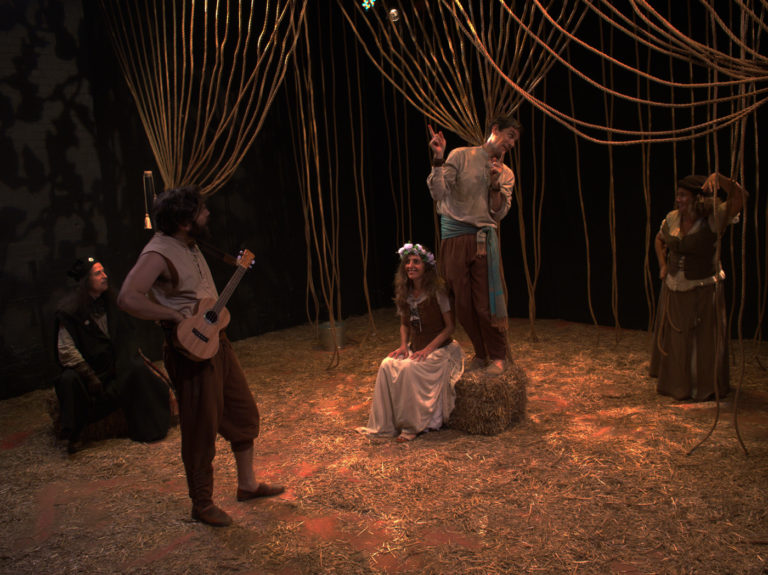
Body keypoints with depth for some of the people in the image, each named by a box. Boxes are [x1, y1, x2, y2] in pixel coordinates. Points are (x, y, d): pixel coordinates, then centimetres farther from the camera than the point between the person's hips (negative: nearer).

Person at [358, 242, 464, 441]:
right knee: (387, 365, -21)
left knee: (408, 368, -31)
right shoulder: (404, 294, 4)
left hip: (438, 349, -5)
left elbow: (449, 327, -12)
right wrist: (404, 345, -2)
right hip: (414, 347, 6)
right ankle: (388, 423, -14)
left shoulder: (437, 292, -13)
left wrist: (427, 349, -20)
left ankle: (412, 425, -17)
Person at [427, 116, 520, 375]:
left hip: (483, 238, 1)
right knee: (463, 304, 3)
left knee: (485, 303, -5)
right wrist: (438, 160, -18)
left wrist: (495, 184, -9)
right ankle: (481, 354, 21)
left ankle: (498, 357, 13)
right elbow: (438, 193, -7)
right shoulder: (461, 155, 3)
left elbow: (499, 213, 3)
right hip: (453, 237, -1)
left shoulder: (506, 173, 13)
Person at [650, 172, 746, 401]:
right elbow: (659, 240, 20)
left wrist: (718, 178, -46)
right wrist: (663, 266, 9)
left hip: (703, 291, -5)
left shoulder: (714, 219, -15)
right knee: (674, 338, 15)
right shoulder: (672, 218, 0)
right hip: (673, 290, 5)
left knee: (703, 339, 4)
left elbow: (739, 196, -31)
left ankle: (705, 388, 22)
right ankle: (676, 384, 34)